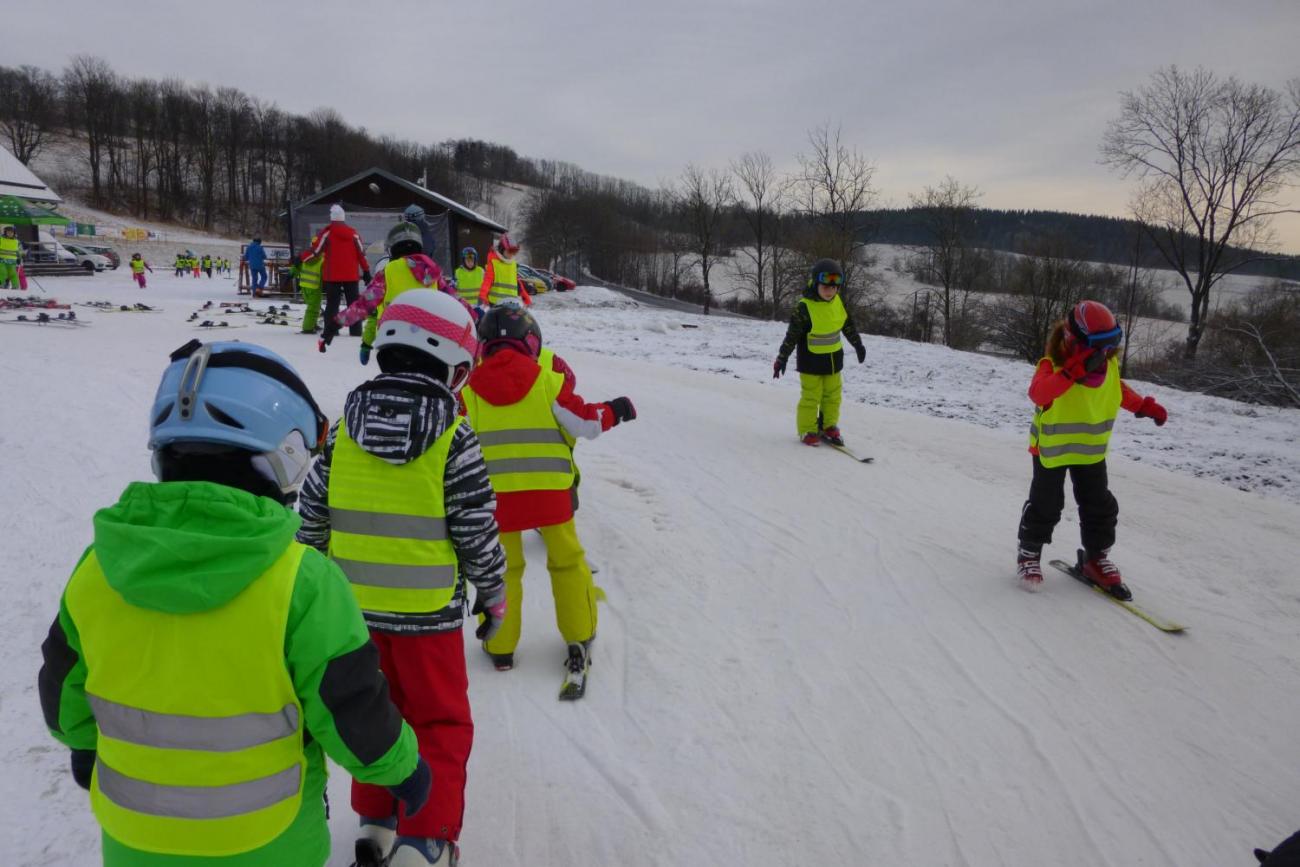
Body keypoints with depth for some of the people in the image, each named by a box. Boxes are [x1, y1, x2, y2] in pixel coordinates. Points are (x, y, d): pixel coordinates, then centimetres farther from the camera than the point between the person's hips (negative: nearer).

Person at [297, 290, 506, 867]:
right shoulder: (453, 438, -15)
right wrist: (493, 593, 4)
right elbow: (477, 529, -11)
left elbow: (313, 513, 4)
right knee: (441, 725, 12)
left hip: (357, 607, 5)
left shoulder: (345, 427, -1)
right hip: (428, 610, -5)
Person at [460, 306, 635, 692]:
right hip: (548, 489, -1)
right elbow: (584, 423, -2)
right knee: (567, 560, 15)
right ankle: (578, 640, 22)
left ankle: (500, 646, 21)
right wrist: (613, 411, 16)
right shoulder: (547, 380, -5)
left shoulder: (470, 389, 1)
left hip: (495, 492, 1)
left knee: (502, 567, 16)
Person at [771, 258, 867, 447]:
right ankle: (807, 430, 17)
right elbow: (792, 335, -17)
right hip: (811, 360, -6)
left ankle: (828, 426, 30)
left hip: (833, 358, 6)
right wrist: (782, 358, -16)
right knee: (811, 396, 2)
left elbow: (848, 325, 13)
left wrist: (858, 345, 22)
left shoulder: (838, 303, -2)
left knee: (833, 395, 14)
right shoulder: (804, 307, -20)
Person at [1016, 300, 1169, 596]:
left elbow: (1120, 391, 17)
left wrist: (1146, 407, 12)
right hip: (1051, 449, -5)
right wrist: (1071, 372, -55)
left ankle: (1096, 558, 27)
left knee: (1100, 506, 11)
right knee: (1045, 505, 3)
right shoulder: (1052, 366, -26)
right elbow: (1037, 393, -47)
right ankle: (1029, 552, 22)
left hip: (1091, 451, 6)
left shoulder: (1108, 366, -5)